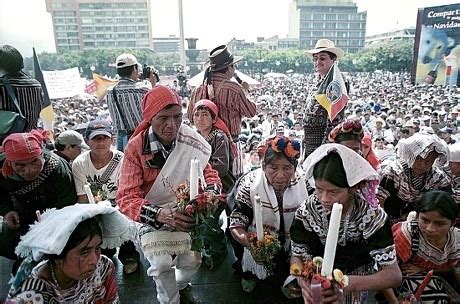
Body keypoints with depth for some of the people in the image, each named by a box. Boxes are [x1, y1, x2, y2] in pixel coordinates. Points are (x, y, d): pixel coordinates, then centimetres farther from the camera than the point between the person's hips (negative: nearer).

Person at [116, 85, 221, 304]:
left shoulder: (190, 140, -14)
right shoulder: (136, 148, -21)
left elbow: (208, 173, -1)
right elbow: (126, 198, -22)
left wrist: (211, 192, -24)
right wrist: (159, 215, -39)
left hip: (188, 213, 3)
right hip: (153, 217, -2)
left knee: (192, 261, -2)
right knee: (162, 265, -16)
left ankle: (181, 285, 36)